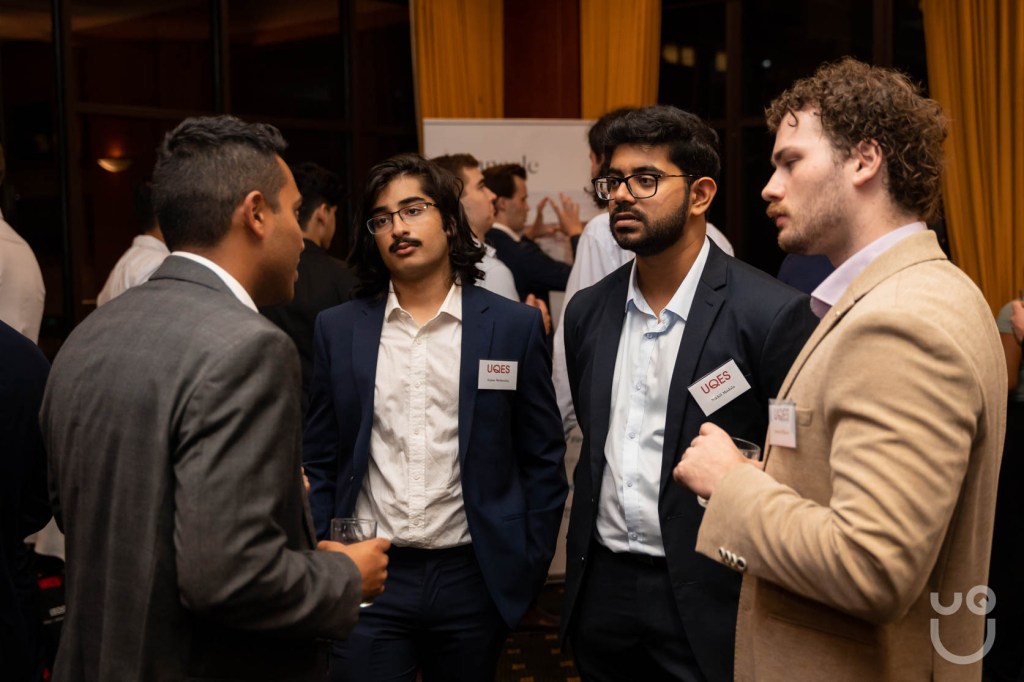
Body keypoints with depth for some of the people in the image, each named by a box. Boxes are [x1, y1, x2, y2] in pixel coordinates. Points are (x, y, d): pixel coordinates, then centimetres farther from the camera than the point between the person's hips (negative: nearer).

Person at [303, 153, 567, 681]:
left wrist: (531, 567, -1)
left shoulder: (514, 326, -2)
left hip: (473, 578, 0)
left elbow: (543, 460, 2)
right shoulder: (338, 330, 3)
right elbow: (319, 462, 7)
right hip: (365, 578, 1)